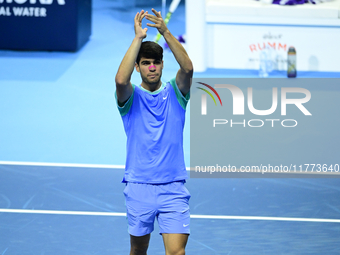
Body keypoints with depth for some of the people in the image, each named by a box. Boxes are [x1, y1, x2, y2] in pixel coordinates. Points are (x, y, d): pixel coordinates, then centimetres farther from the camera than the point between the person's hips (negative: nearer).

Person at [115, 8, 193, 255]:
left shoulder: (175, 93, 6)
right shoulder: (131, 97, 2)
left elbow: (187, 68, -14)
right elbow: (121, 79, -22)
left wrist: (166, 33, -23)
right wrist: (138, 38, -22)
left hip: (173, 188, 0)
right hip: (139, 187, 0)